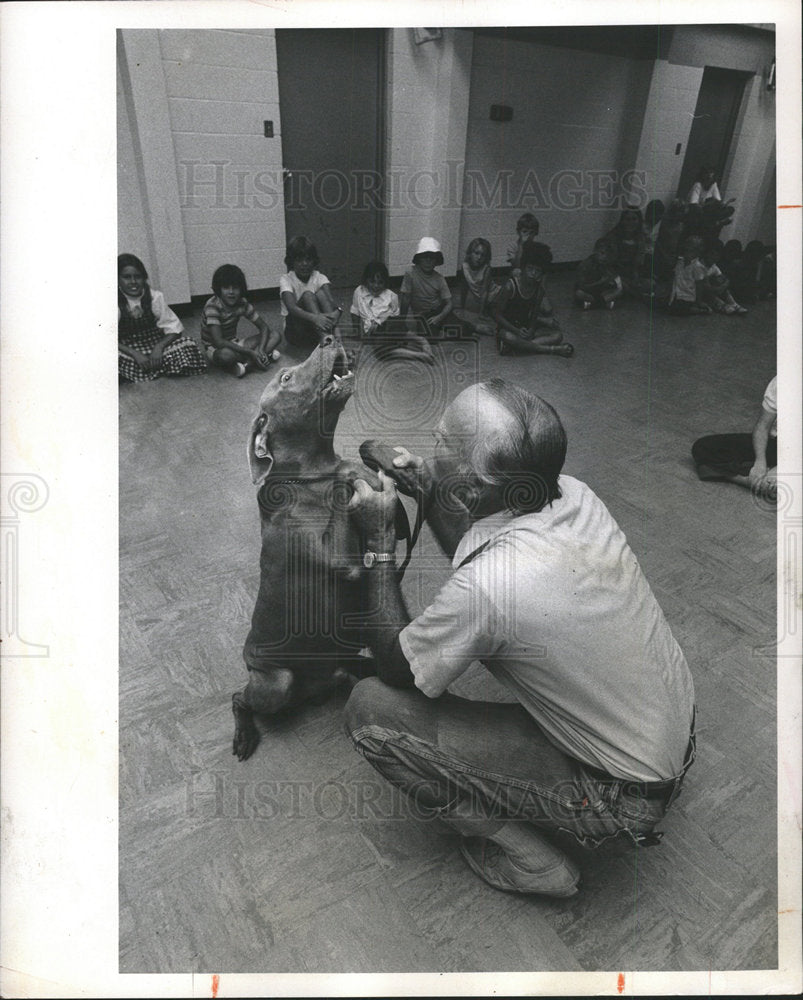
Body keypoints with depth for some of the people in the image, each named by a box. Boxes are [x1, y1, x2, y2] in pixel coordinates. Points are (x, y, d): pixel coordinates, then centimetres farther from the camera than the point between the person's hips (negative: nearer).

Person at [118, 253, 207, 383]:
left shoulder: (154, 297, -6)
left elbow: (174, 328, -5)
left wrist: (159, 347, -24)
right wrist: (134, 354, -29)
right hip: (127, 348, -2)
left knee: (187, 344, -23)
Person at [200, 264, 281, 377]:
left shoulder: (242, 303, -6)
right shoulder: (212, 306, -22)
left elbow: (264, 327, -3)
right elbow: (218, 341, -32)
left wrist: (260, 349, -24)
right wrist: (250, 352, -34)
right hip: (215, 349, -7)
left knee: (275, 336, -10)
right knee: (226, 355, -44)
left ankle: (246, 365, -26)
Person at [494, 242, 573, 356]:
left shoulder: (540, 287, -7)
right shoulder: (510, 285, -20)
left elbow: (535, 313, 0)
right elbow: (498, 315, -17)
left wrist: (531, 330, -20)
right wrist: (517, 331, -29)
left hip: (526, 327, 5)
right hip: (508, 327, -5)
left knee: (558, 335, -10)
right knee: (508, 337, -41)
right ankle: (552, 349, -29)